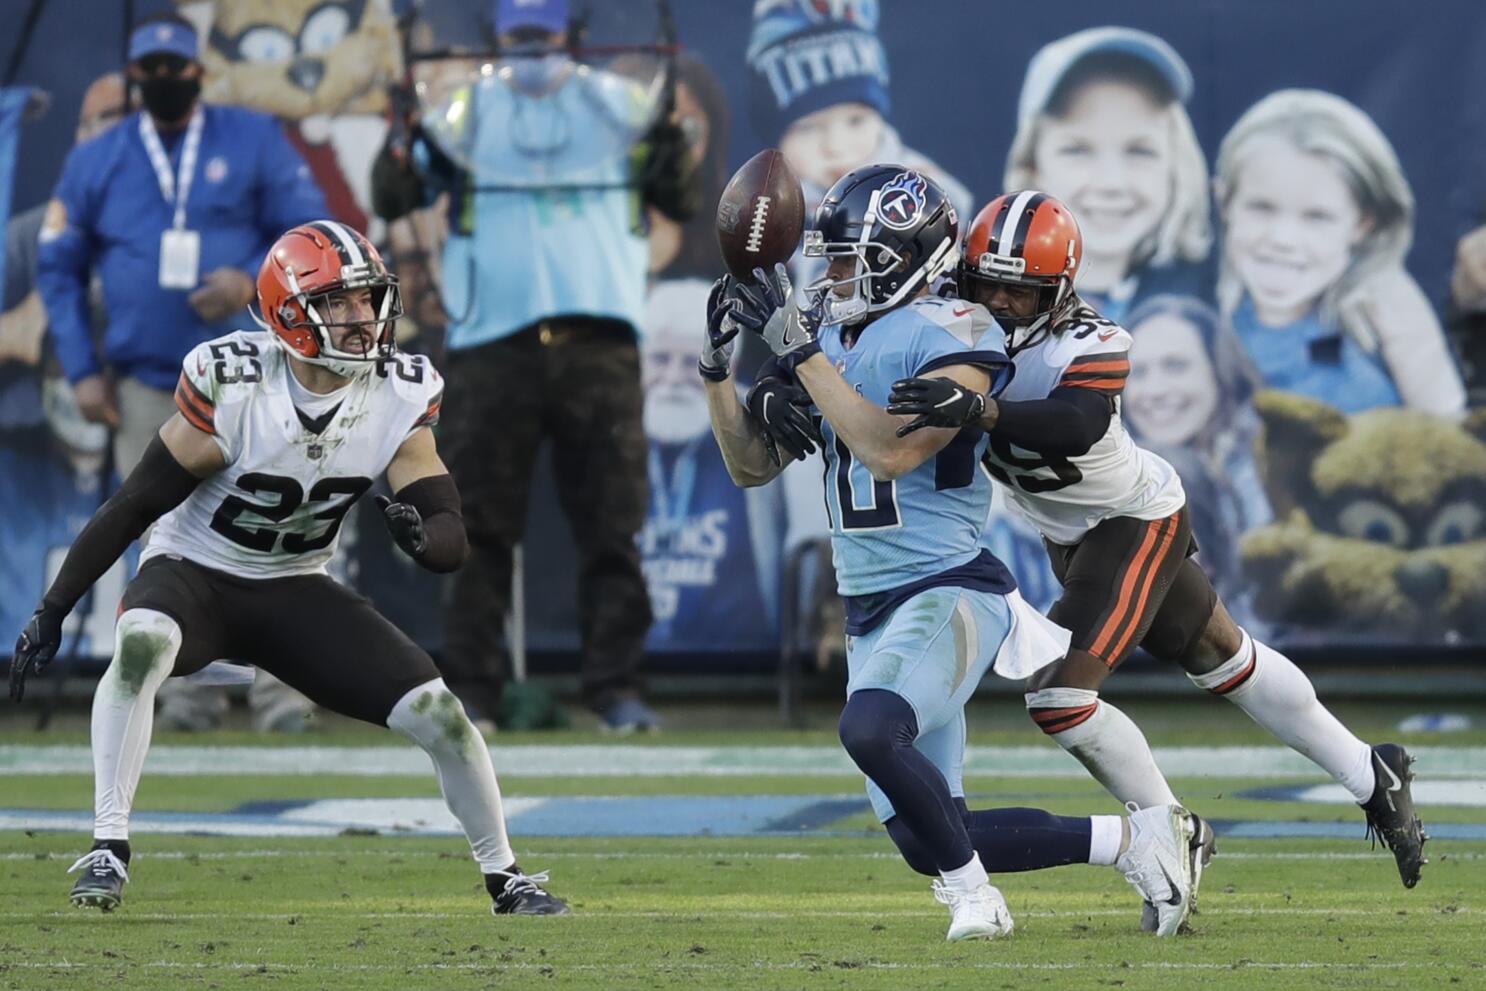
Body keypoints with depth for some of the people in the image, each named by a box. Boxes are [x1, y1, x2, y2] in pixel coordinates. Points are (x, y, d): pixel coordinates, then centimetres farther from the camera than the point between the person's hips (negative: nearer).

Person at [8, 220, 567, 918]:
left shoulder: (402, 397, -12)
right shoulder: (231, 383, -23)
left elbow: (451, 540, -12)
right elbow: (136, 504, -16)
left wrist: (422, 537, -38)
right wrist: (51, 612, -15)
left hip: (294, 591, 4)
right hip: (193, 572, -4)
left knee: (439, 714, -8)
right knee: (142, 643, -39)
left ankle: (505, 878, 14)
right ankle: (108, 848, -33)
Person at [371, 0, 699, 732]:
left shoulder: (616, 106, 10)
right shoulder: (468, 111, 9)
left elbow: (681, 203, 6)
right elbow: (393, 199, 3)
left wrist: (669, 142, -12)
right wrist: (406, 144, -16)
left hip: (598, 342, 0)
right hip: (492, 344, 0)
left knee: (612, 523, -1)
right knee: (481, 526, -1)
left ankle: (615, 683, 3)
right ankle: (470, 688, 3)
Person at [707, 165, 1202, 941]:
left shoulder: (952, 339, -11)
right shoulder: (829, 339, 11)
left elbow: (891, 450, -24)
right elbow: (752, 466, 15)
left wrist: (799, 347, -22)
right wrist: (718, 370, -1)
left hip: (946, 593, -8)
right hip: (871, 612, 8)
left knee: (870, 730, -36)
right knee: (925, 842, 4)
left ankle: (970, 890, -15)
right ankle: (1130, 839, 18)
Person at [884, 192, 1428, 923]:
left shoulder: (1089, 346, -31)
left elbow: (1076, 425, -50)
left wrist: (978, 410, -64)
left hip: (1136, 525, -7)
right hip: (1075, 540, 7)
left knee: (1059, 696, -17)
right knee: (1223, 663, 20)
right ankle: (1371, 776, 37)